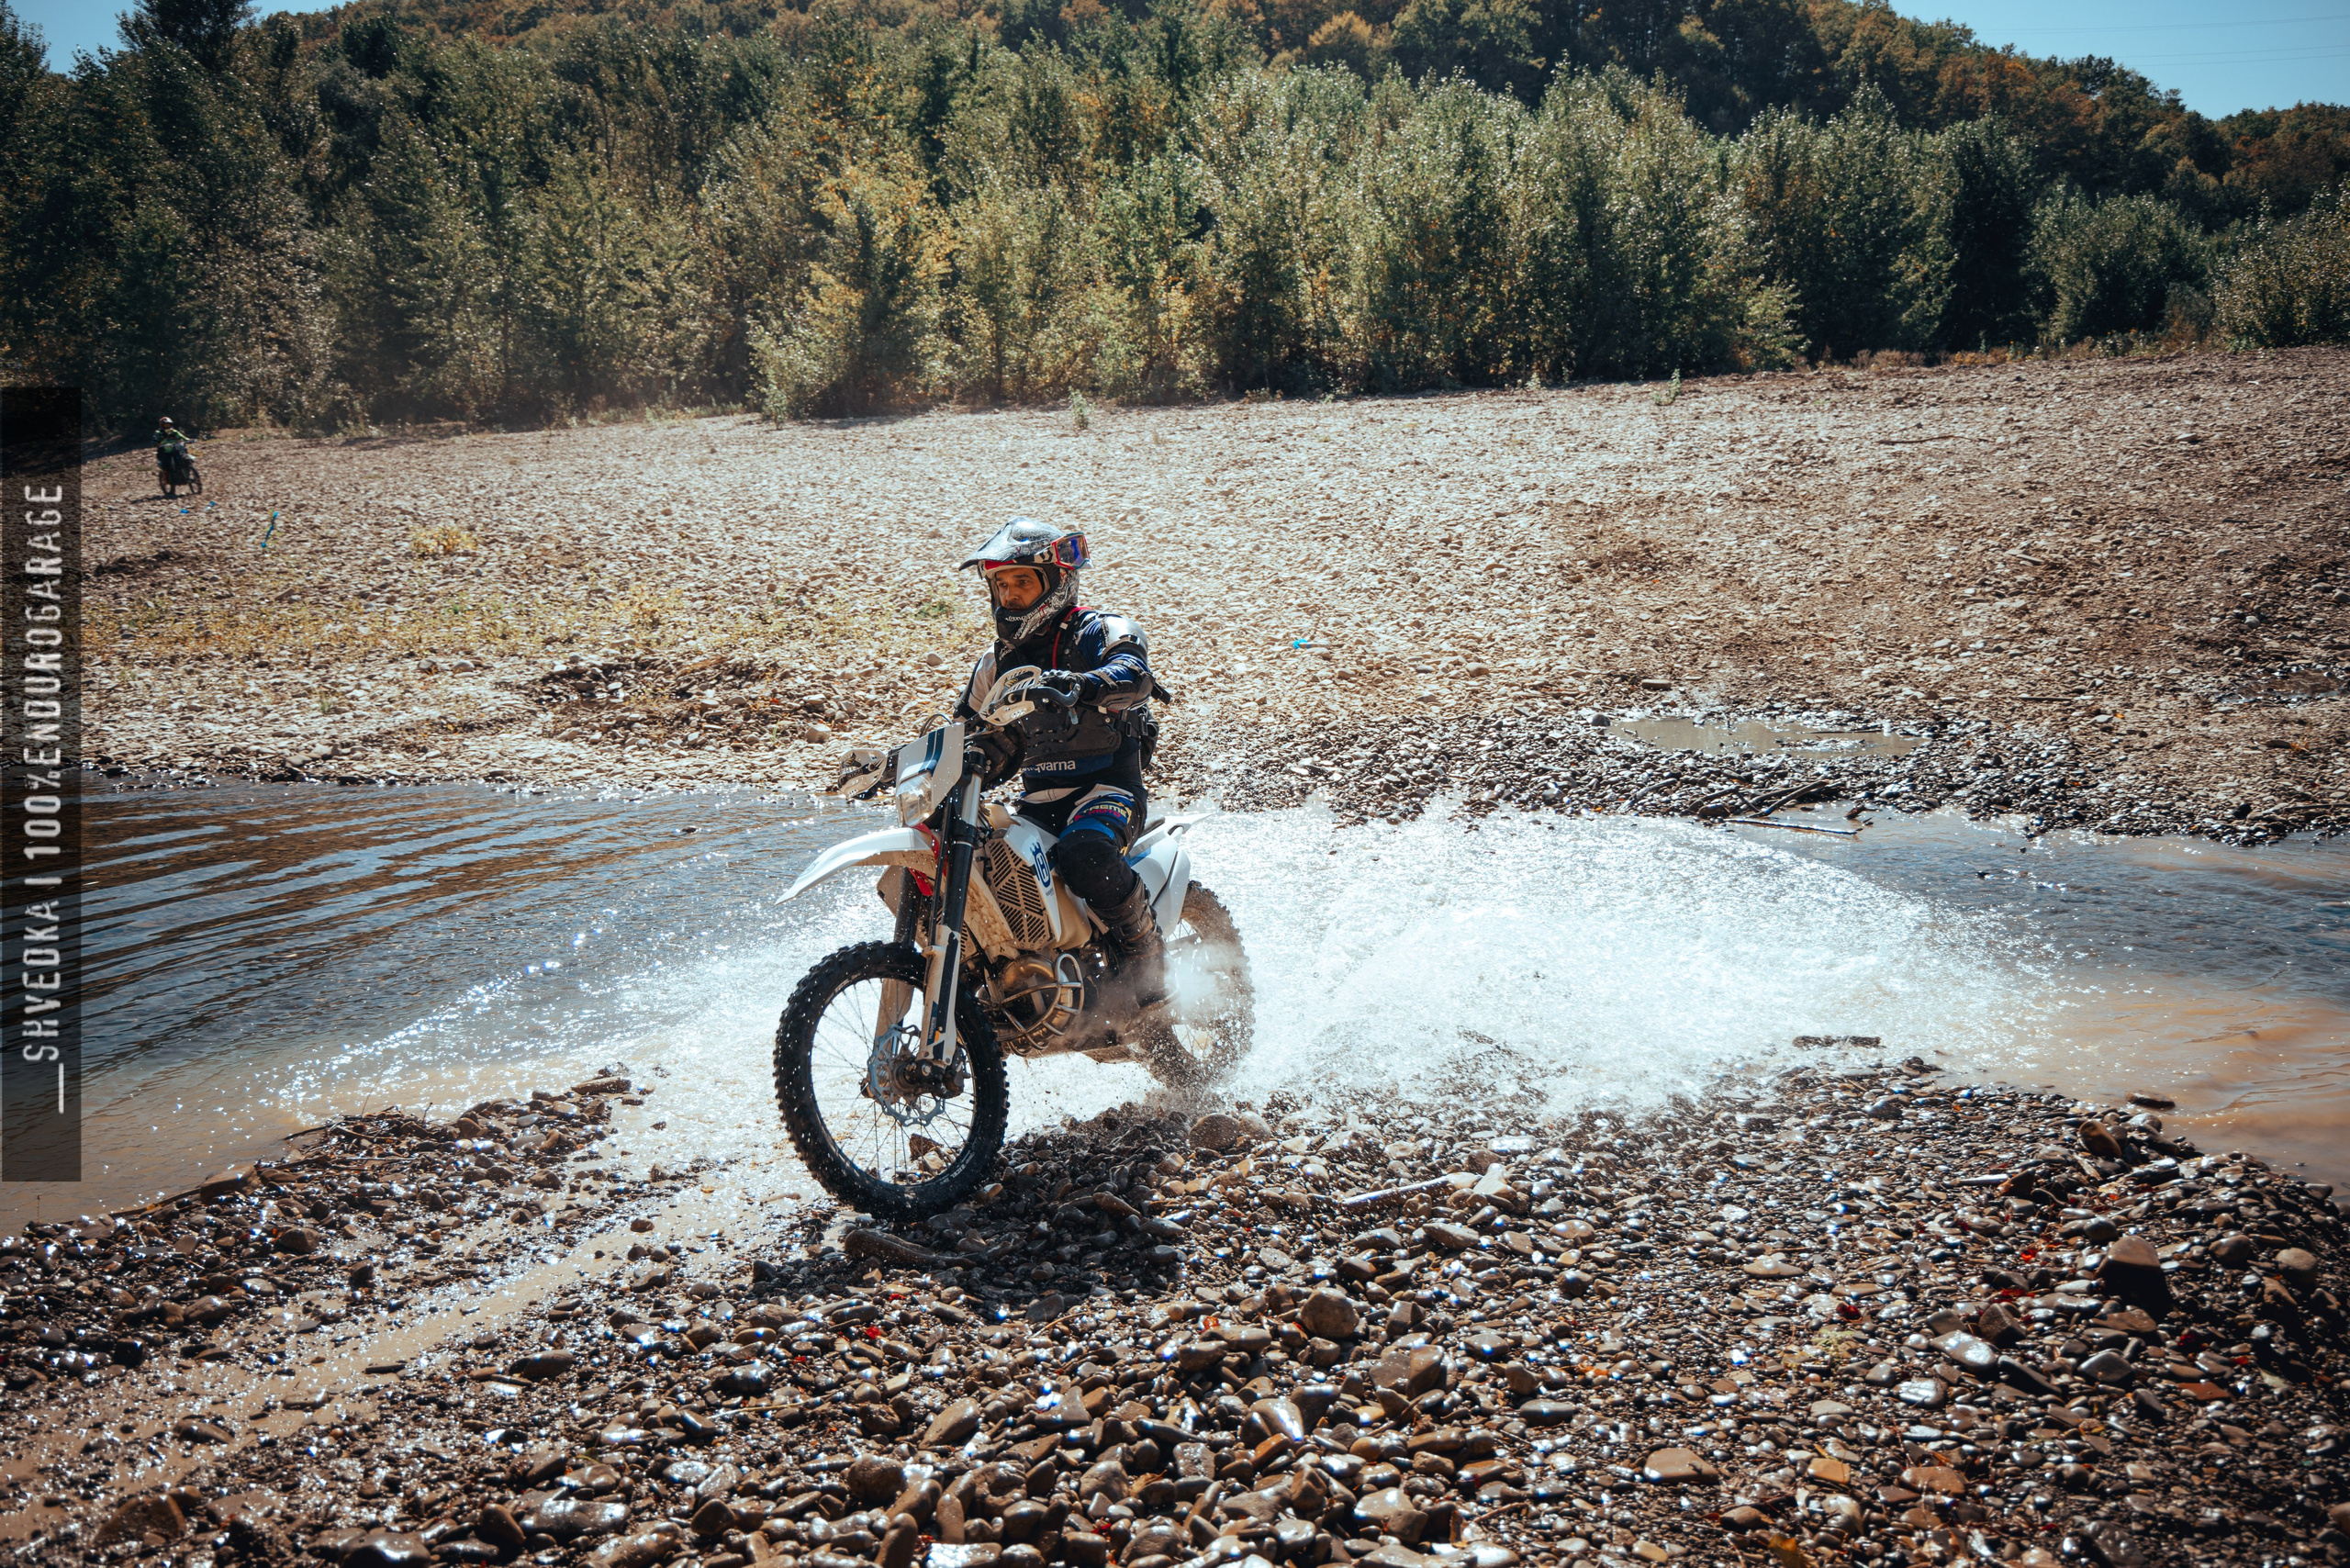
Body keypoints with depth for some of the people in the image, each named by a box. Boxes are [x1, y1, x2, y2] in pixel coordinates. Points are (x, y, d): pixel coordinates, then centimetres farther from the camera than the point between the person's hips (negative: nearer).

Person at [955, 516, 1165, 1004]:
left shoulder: (1099, 630, -3)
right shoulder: (997, 662, 18)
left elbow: (1133, 674, -26)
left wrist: (1076, 685, -47)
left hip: (1107, 785, -7)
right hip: (1037, 798, 7)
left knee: (1083, 854, -38)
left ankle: (1145, 957, -16)